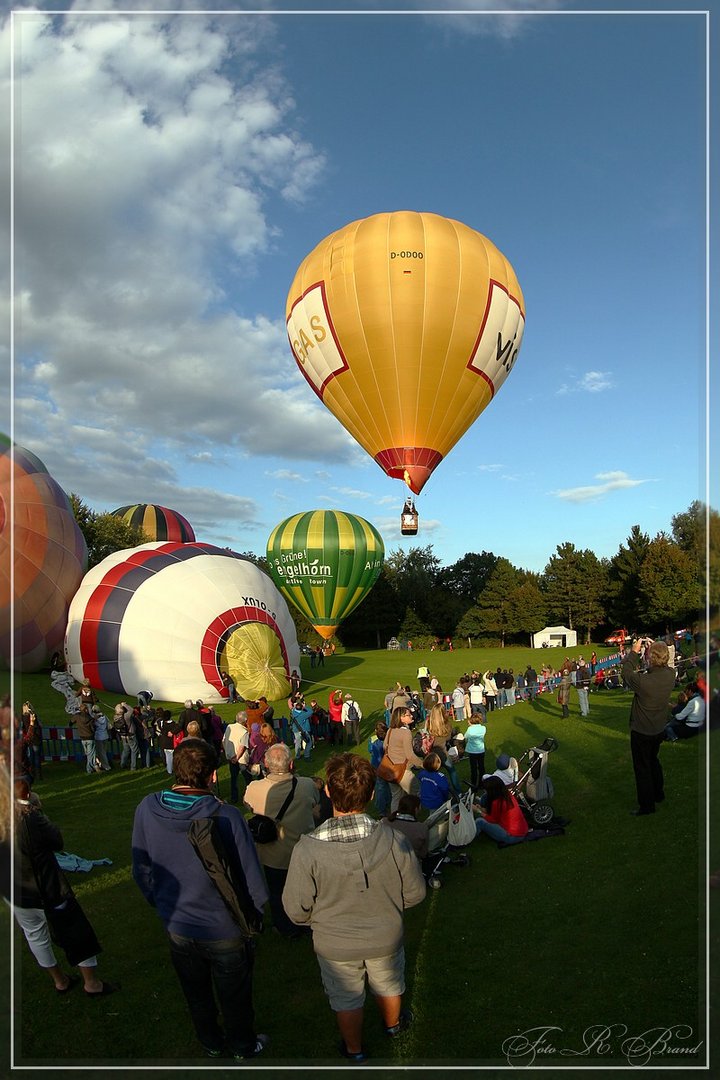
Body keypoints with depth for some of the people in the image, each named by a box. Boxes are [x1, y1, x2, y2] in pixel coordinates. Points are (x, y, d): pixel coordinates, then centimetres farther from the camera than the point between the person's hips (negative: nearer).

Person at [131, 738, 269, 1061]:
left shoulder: (147, 810, -20)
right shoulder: (226, 817, -31)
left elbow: (142, 871, -6)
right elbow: (252, 877, -22)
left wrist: (163, 907, 12)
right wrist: (255, 915, -1)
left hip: (178, 928, 3)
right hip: (226, 930, -3)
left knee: (196, 995, 30)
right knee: (234, 997, 25)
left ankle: (211, 1044, 53)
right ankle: (242, 1047, 48)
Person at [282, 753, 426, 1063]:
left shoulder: (307, 849, -33)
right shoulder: (394, 840, -29)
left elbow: (297, 910, -19)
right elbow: (415, 893, -14)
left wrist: (323, 917, 3)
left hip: (335, 945, -1)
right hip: (386, 938, 2)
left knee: (346, 1000, 27)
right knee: (389, 986, 32)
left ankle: (354, 1050, 51)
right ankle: (393, 1024, 60)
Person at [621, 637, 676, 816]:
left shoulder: (643, 681, -34)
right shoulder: (670, 675, -18)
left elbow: (626, 671, -15)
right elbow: (661, 667, 5)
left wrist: (634, 652, -7)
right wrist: (656, 647, -2)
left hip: (641, 732, -6)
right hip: (659, 729, 6)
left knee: (642, 767, 11)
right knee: (653, 760, 29)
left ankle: (647, 805, 23)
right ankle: (658, 794, 45)